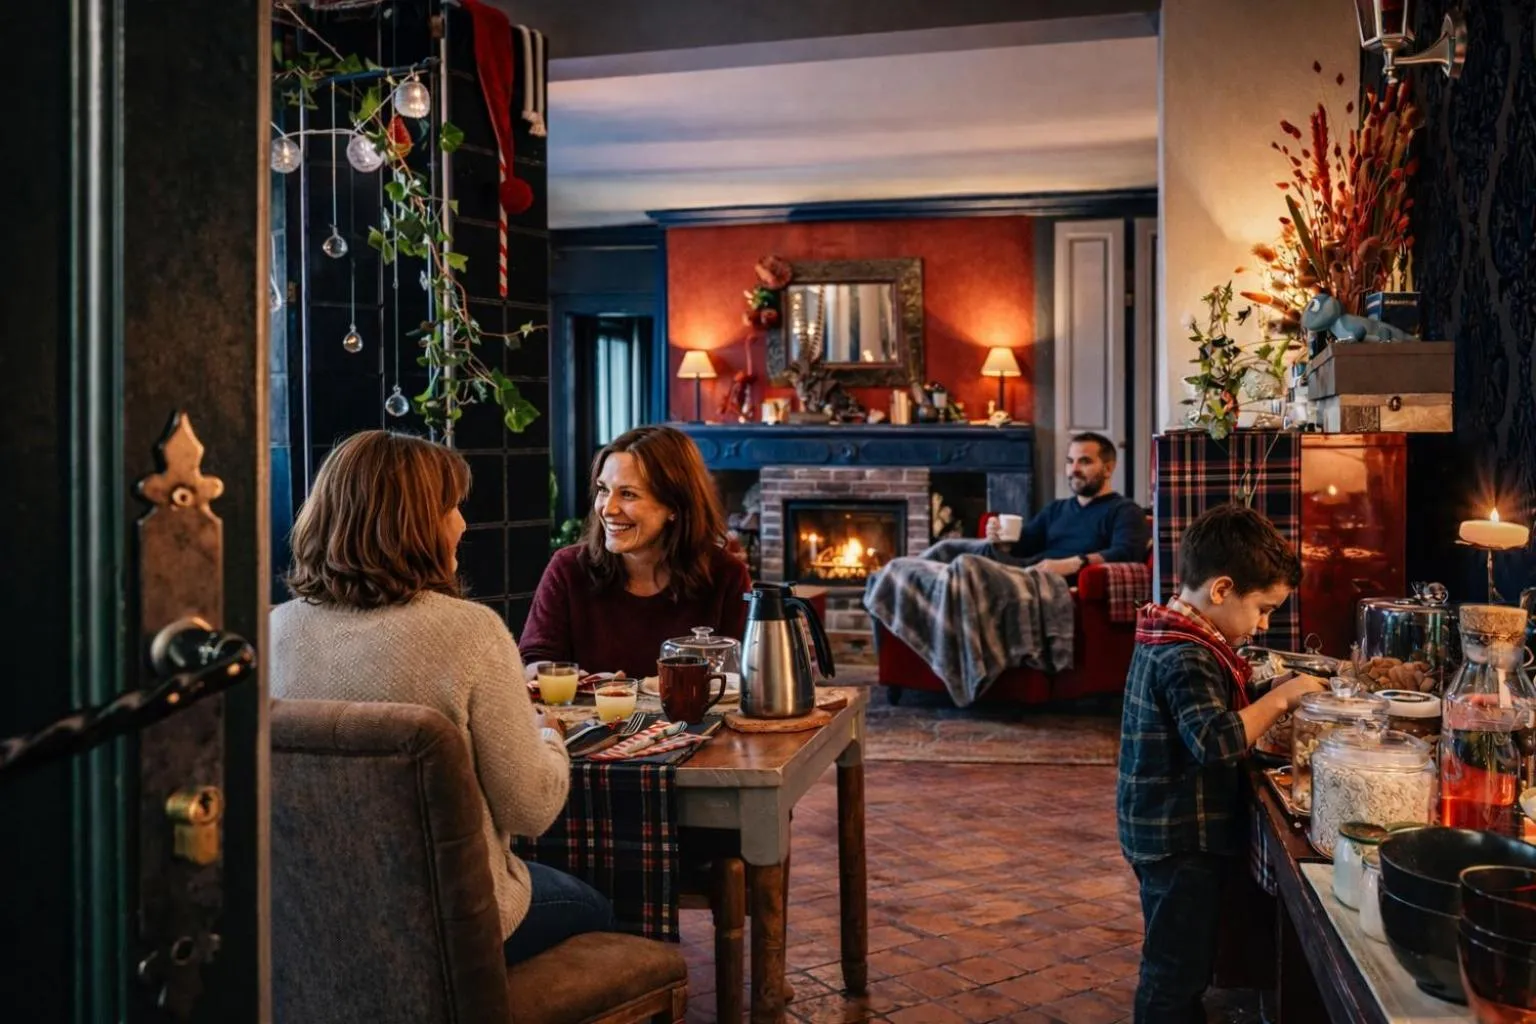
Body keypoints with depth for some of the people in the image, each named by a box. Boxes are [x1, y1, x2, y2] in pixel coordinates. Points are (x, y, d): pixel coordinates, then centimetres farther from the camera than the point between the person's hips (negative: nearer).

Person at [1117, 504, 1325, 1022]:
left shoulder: (1168, 639, 7)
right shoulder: (1186, 659, -24)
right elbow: (1217, 742, -37)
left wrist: (1269, 707, 5)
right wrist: (1280, 697, -25)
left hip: (1166, 834, 10)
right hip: (1182, 842, -10)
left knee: (1179, 963, 22)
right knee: (1176, 969, 3)